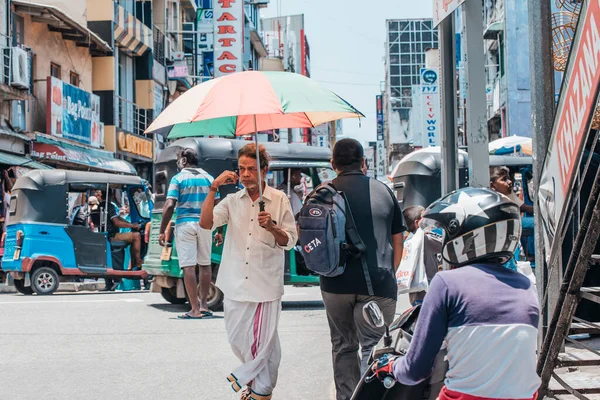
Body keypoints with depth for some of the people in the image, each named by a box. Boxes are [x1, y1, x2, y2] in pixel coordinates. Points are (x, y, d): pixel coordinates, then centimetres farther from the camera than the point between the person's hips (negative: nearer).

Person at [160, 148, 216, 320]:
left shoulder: (178, 178, -2)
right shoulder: (208, 178, 10)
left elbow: (169, 206, -10)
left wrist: (162, 231, -6)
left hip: (185, 224, -4)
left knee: (188, 266, -3)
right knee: (205, 264, 16)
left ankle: (195, 310, -6)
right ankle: (204, 304, 20)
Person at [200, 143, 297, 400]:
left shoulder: (279, 200, 0)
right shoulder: (232, 201, 7)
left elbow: (290, 241, 0)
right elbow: (206, 223, -7)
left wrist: (272, 227, -19)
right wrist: (213, 188, -13)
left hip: (265, 284, -3)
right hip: (236, 283, 3)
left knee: (264, 341, -2)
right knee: (237, 339, 11)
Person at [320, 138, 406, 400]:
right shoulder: (383, 191, 6)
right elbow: (398, 241, 10)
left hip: (336, 283, 1)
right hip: (377, 283, -1)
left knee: (343, 346, 16)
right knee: (373, 347, 1)